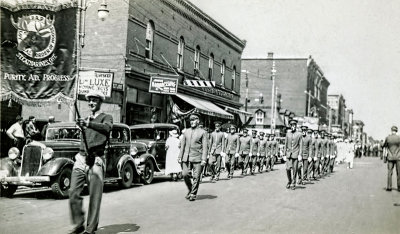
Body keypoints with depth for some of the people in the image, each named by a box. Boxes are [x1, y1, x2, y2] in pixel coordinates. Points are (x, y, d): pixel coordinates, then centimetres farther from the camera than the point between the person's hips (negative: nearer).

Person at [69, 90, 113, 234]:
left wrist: (88, 124, -34)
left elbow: (106, 128, -20)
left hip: (96, 160, -5)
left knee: (95, 196, -3)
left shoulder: (106, 117, 5)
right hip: (81, 159, 5)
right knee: (74, 193, -3)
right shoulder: (85, 119, 22)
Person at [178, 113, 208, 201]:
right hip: (186, 157, 4)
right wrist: (180, 157, 10)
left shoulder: (202, 132, 1)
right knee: (184, 174, -3)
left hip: (197, 158, -4)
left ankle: (193, 194, 11)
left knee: (196, 177, -2)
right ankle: (190, 190, 19)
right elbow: (182, 145, 17)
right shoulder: (186, 132, 14)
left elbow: (205, 147, -4)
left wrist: (204, 159, -11)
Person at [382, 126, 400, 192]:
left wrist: (385, 157, 8)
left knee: (389, 172, 5)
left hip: (390, 157, 1)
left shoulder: (387, 138, -2)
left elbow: (385, 148, 2)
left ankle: (389, 187, 3)